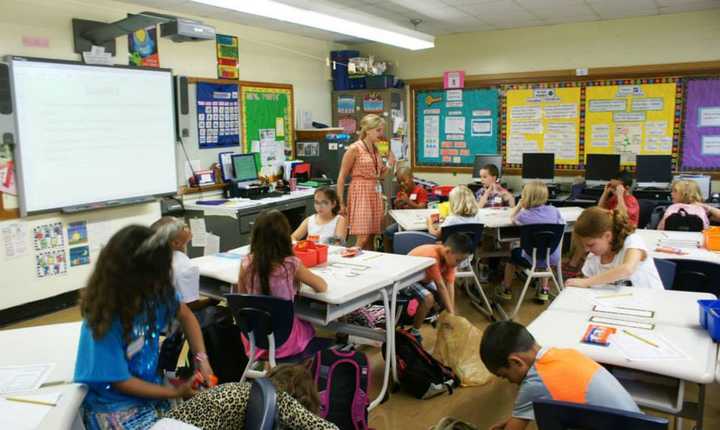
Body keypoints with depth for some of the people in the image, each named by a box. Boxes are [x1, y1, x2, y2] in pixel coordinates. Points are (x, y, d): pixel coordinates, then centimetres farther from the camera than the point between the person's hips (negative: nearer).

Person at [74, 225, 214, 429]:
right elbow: (121, 381, -16)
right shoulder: (105, 320, -24)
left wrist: (201, 359, -4)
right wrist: (175, 392, -10)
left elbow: (185, 315, 7)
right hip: (117, 409, -6)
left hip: (152, 385, 6)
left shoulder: (153, 291, -10)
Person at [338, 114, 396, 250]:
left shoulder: (377, 149, 12)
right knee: (363, 238, -13)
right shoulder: (354, 149, -9)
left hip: (376, 194, 7)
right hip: (360, 193, -7)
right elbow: (342, 177, -8)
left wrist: (389, 164, 3)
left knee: (371, 238, 8)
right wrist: (340, 203, -12)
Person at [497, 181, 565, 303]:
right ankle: (544, 290, 41)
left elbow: (512, 218, 7)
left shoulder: (524, 215, -15)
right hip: (553, 259, 3)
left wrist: (519, 205, 4)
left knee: (513, 253, 28)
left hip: (533, 260, -3)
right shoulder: (554, 210, -7)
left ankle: (506, 289, 37)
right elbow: (561, 224, 12)